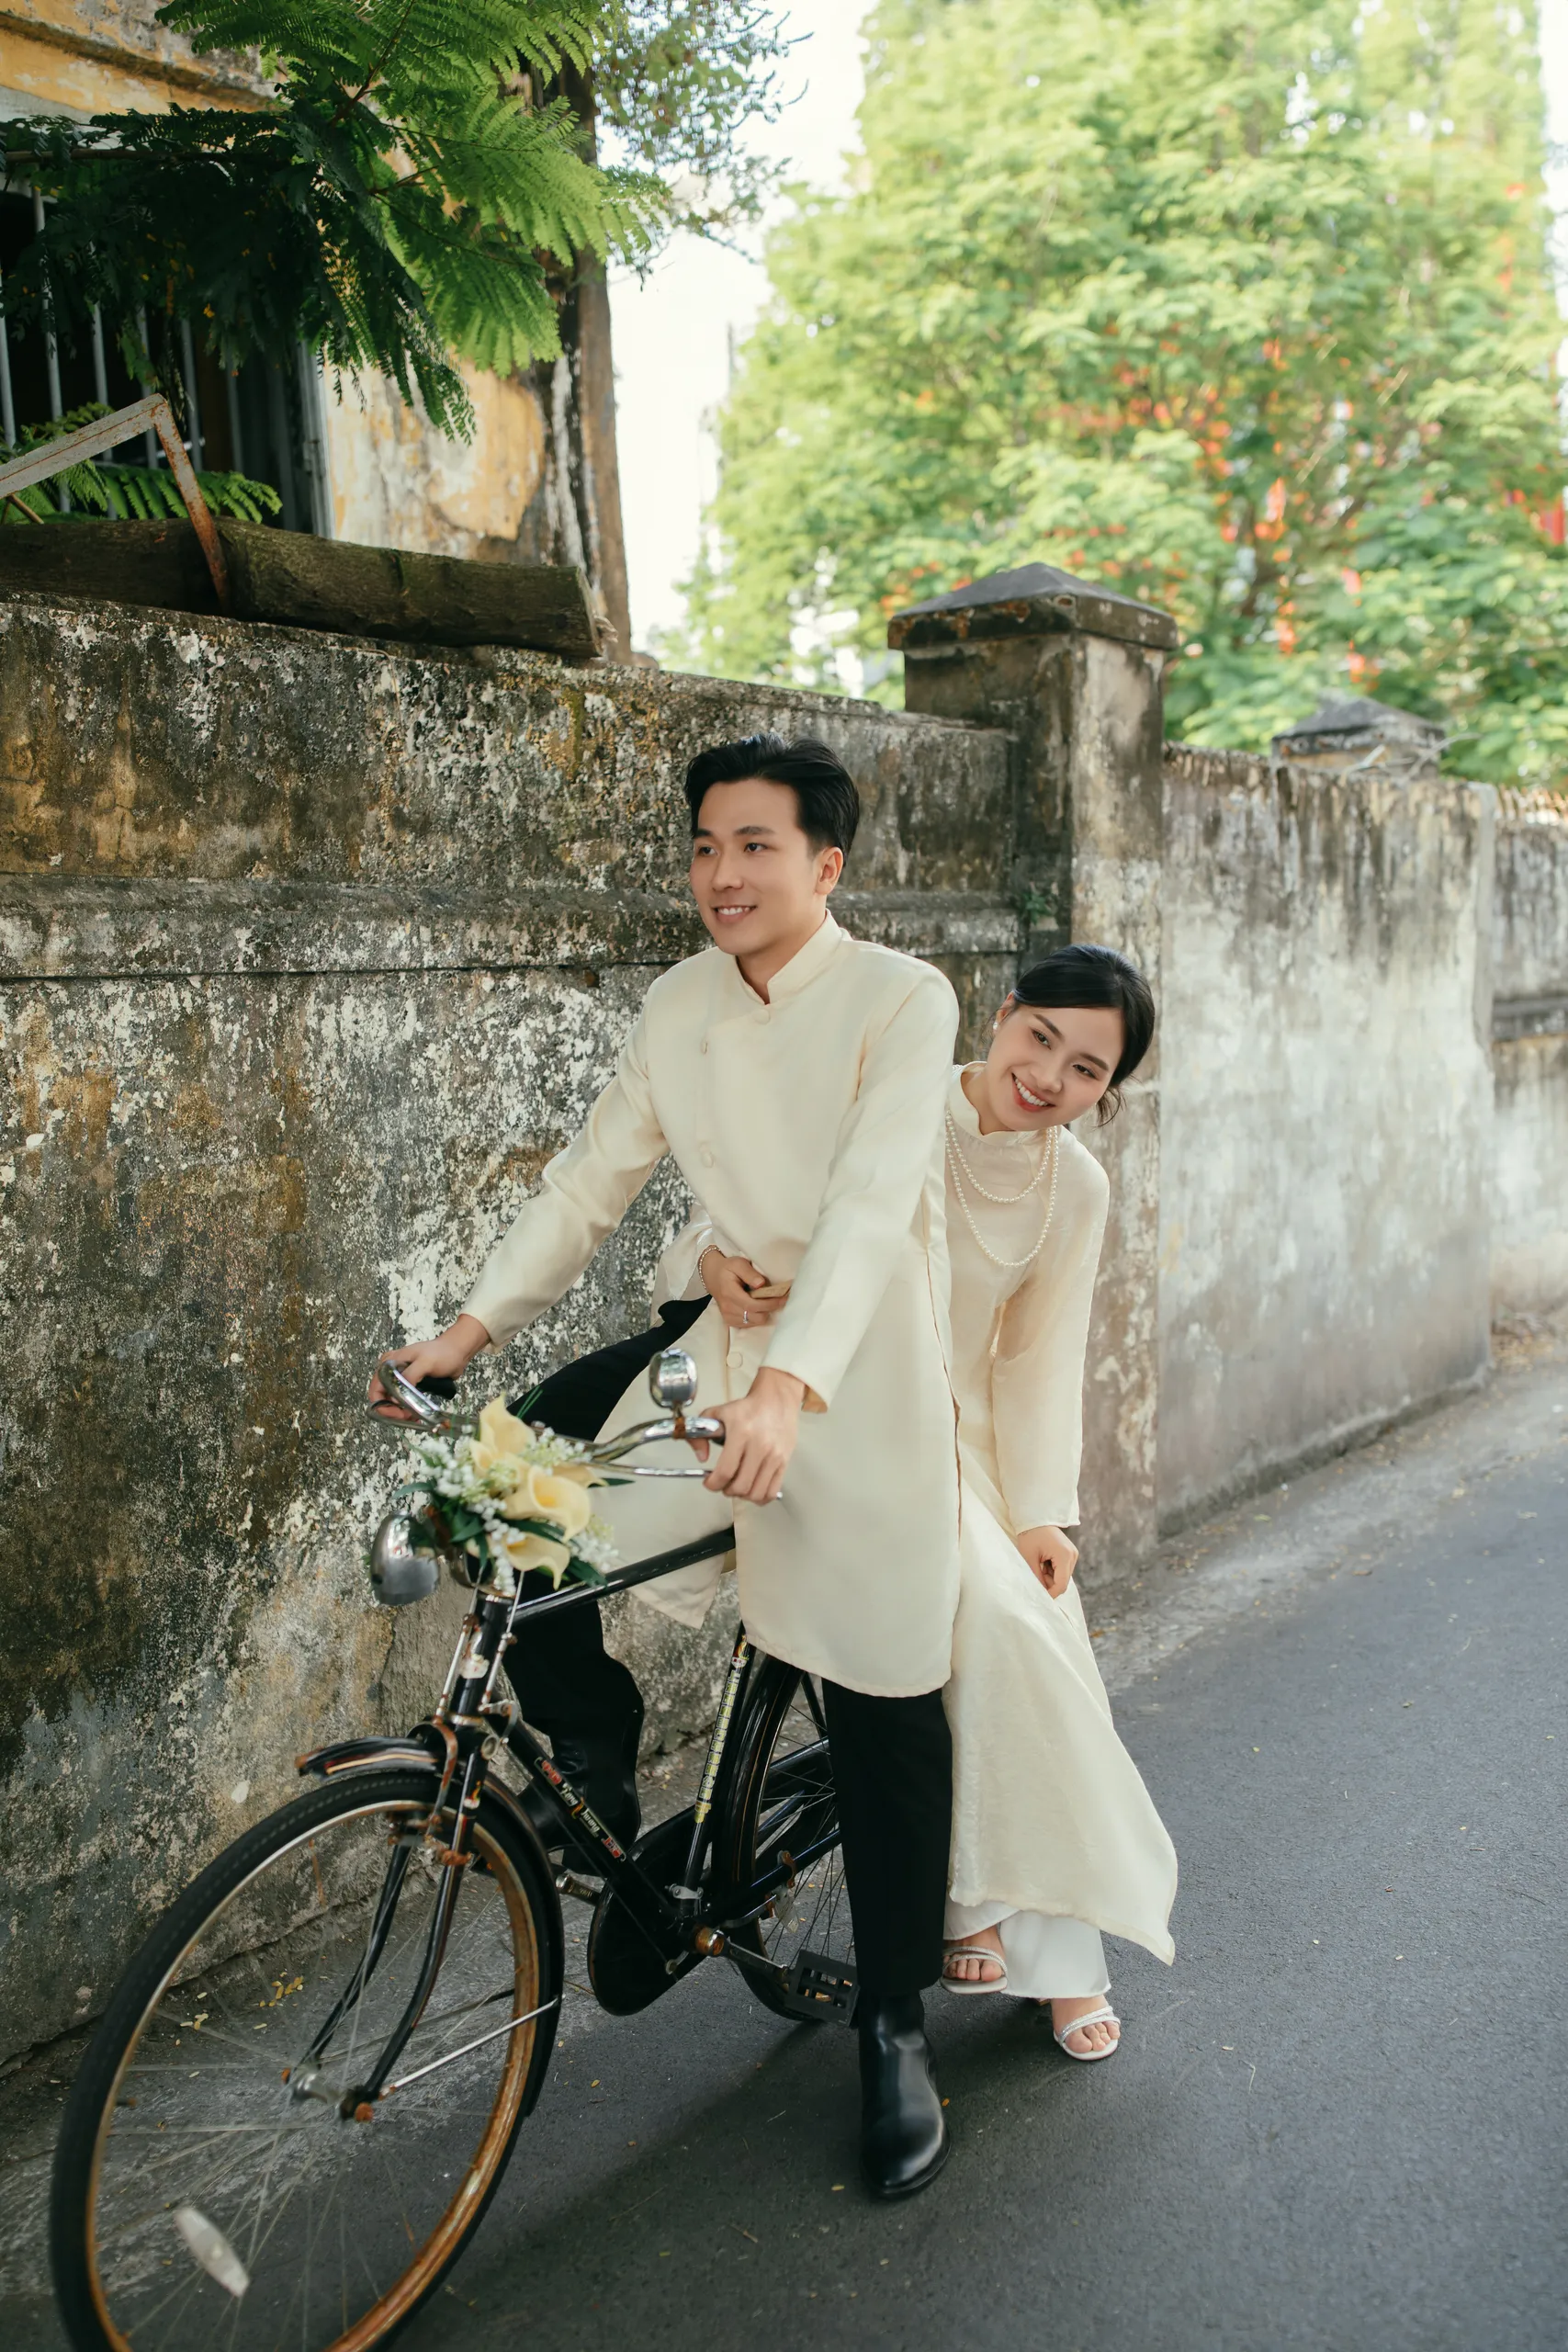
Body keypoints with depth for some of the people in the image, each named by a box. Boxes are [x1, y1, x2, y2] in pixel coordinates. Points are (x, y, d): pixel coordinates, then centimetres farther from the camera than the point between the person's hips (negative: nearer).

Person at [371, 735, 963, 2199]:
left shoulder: (902, 1001, -13)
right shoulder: (682, 1006, 4)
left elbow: (869, 1204, -27)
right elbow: (593, 1178, 2)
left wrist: (789, 1385, -40)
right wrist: (472, 1326, -10)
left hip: (862, 1371, -5)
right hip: (727, 1335, 5)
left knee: (882, 1708, 2)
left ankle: (894, 2027, 22)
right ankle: (592, 1770, 15)